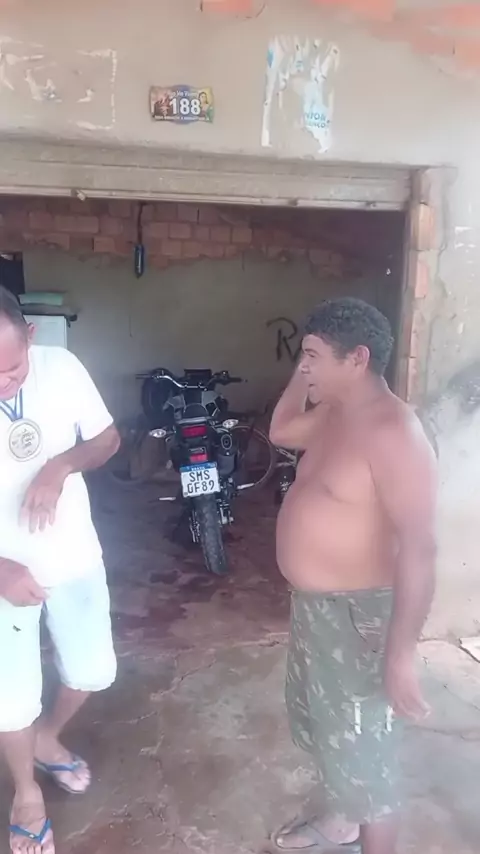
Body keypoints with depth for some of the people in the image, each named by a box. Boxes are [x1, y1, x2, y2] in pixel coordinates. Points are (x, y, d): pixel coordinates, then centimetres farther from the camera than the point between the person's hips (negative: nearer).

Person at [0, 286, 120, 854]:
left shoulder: (61, 366, -15)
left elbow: (107, 439, -1)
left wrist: (61, 465, -22)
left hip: (76, 558, 3)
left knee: (93, 673, 17)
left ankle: (46, 738, 50)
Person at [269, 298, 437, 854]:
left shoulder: (392, 432, -26)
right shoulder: (333, 414, 3)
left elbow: (419, 547, -29)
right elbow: (281, 431, 22)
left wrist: (401, 652, -29)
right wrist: (302, 376, 5)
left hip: (358, 615, -10)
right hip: (313, 604, 10)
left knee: (364, 749, 10)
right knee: (323, 723, 27)